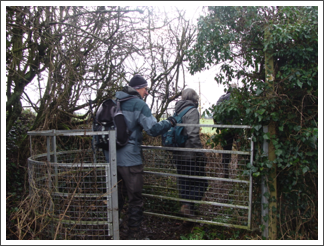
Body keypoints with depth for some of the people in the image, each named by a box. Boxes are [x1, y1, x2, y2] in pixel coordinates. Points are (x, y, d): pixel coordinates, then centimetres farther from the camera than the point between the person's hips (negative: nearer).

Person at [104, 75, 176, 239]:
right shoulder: (138, 104, -10)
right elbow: (153, 129, -17)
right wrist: (169, 122, -1)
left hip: (112, 156, 8)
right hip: (129, 158, -7)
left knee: (117, 195, 22)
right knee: (135, 198, 6)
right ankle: (133, 235, 13)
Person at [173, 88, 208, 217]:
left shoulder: (178, 111, 11)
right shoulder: (192, 111, -14)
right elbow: (193, 135, -23)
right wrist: (201, 153, -17)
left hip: (179, 154, 8)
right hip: (190, 155, -8)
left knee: (183, 182, 18)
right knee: (200, 182, 4)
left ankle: (185, 206, 28)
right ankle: (188, 205, -5)